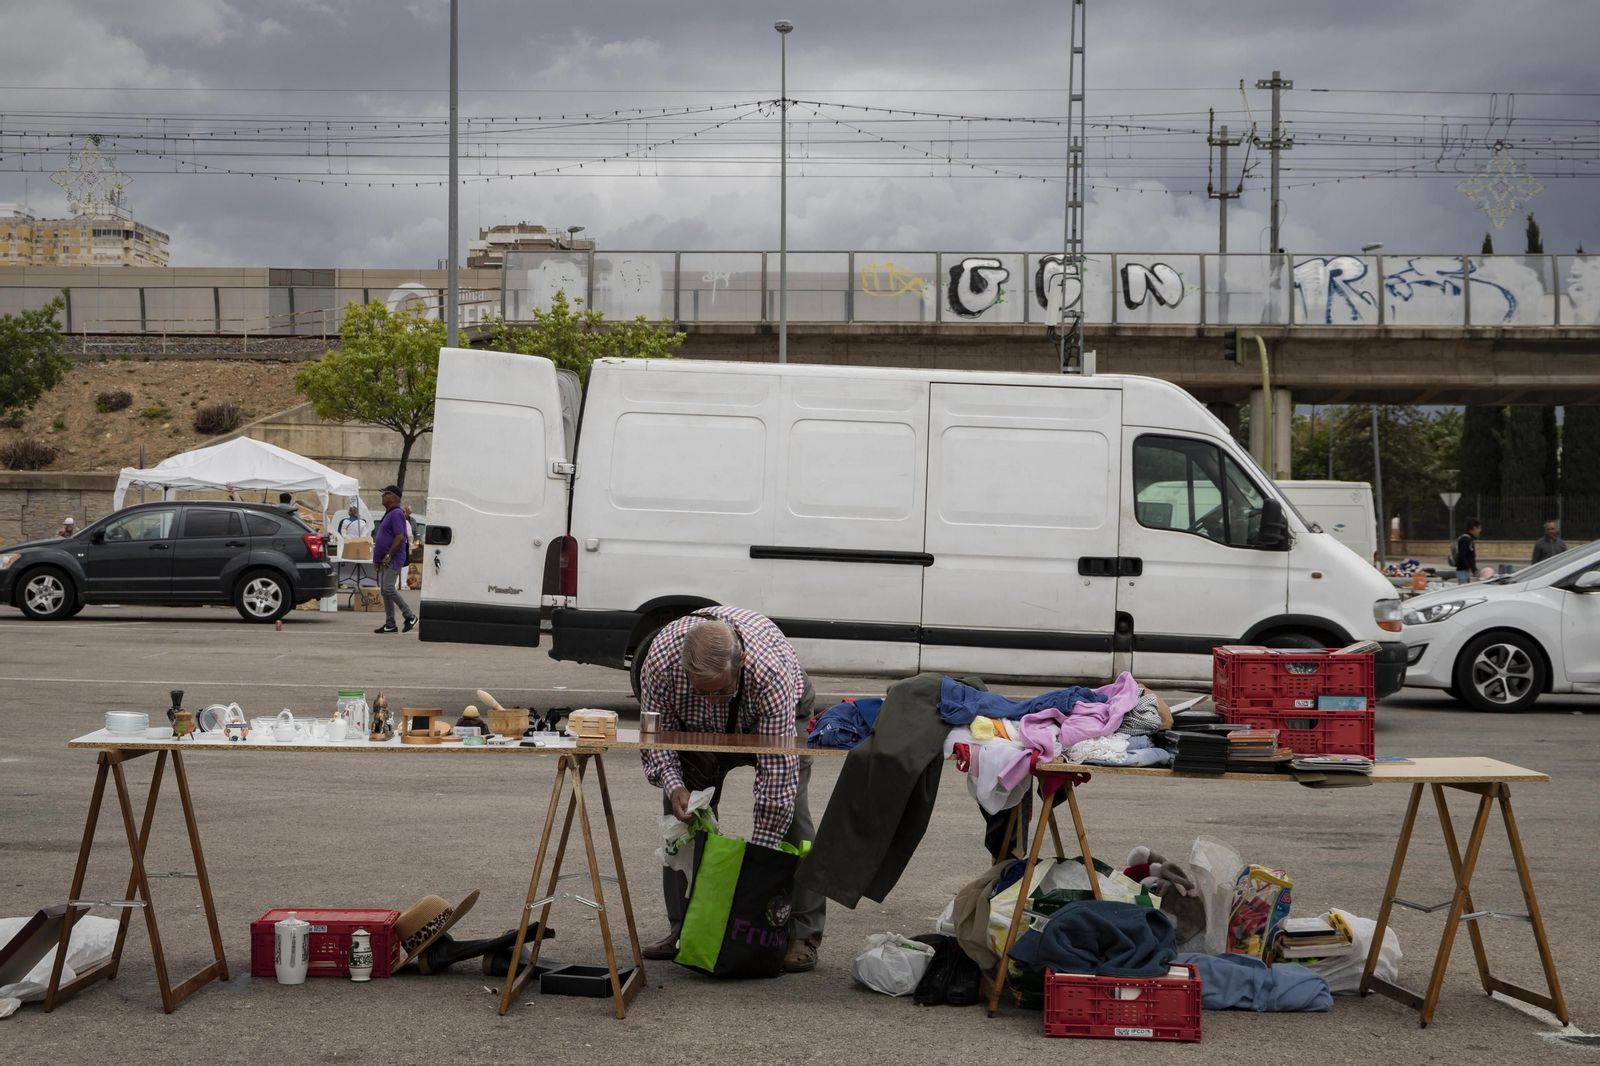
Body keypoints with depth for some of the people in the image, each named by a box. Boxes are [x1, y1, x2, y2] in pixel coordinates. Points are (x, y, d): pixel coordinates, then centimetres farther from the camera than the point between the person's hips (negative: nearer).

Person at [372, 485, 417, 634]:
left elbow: (399, 537, -21)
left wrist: (388, 556, -22)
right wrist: (379, 559, 21)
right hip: (385, 560, 10)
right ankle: (390, 624, 9)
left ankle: (410, 617, -7)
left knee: (389, 589, -15)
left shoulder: (396, 514, -13)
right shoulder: (389, 514, 19)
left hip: (393, 560, -10)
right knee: (385, 591, 7)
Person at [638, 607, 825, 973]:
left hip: (780, 716, -3)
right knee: (684, 812, -6)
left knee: (787, 810, -18)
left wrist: (760, 850, -39)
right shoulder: (661, 658, -36)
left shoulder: (772, 671, -45)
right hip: (697, 725, 3)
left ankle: (803, 934, -13)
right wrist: (673, 783, -36)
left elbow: (777, 767, -40)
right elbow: (656, 730, -18)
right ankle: (684, 927, 5)